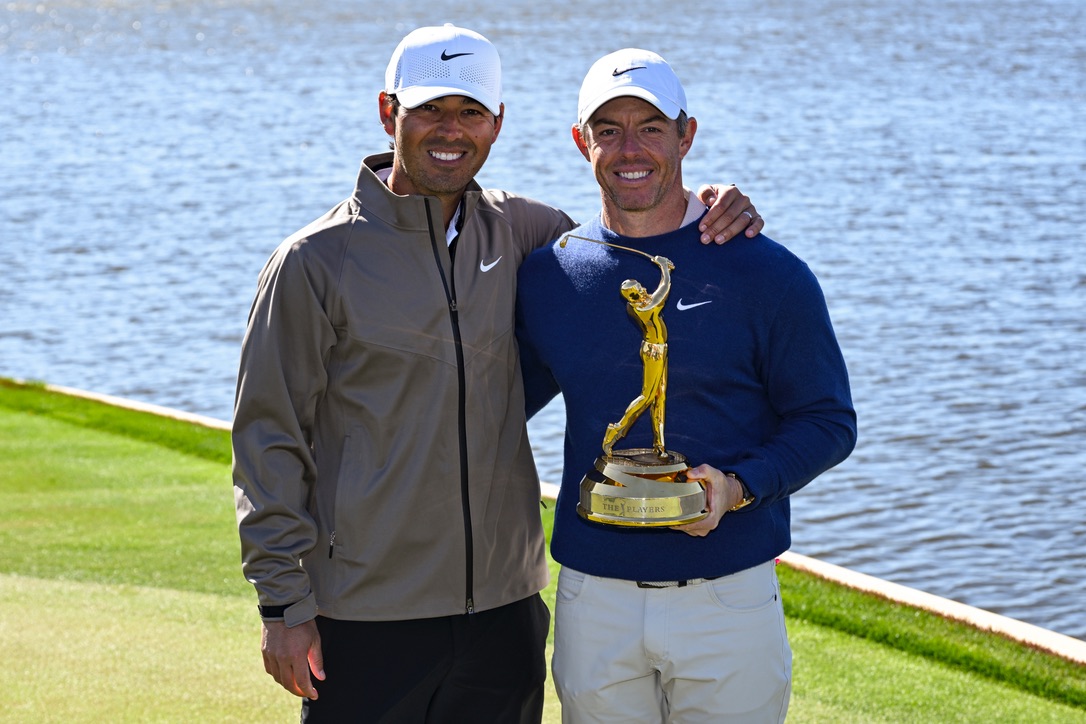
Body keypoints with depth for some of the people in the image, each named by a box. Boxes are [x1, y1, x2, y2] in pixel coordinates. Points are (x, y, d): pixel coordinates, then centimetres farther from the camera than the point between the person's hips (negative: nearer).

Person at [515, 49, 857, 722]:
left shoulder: (768, 274, -4)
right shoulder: (544, 276, 5)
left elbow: (828, 421, -1)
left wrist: (738, 487, -17)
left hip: (732, 601, -2)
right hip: (594, 605, 3)